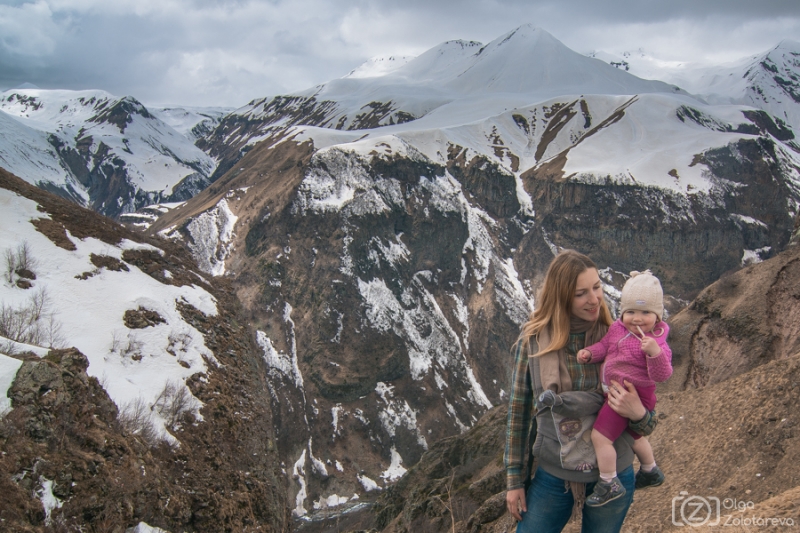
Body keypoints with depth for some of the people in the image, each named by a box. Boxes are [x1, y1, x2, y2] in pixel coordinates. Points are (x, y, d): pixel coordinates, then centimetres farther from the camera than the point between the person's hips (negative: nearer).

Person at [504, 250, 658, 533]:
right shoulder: (533, 339, -9)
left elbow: (646, 423, -1)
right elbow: (518, 411, -1)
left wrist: (638, 414, -24)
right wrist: (514, 479, 0)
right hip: (553, 476, 0)